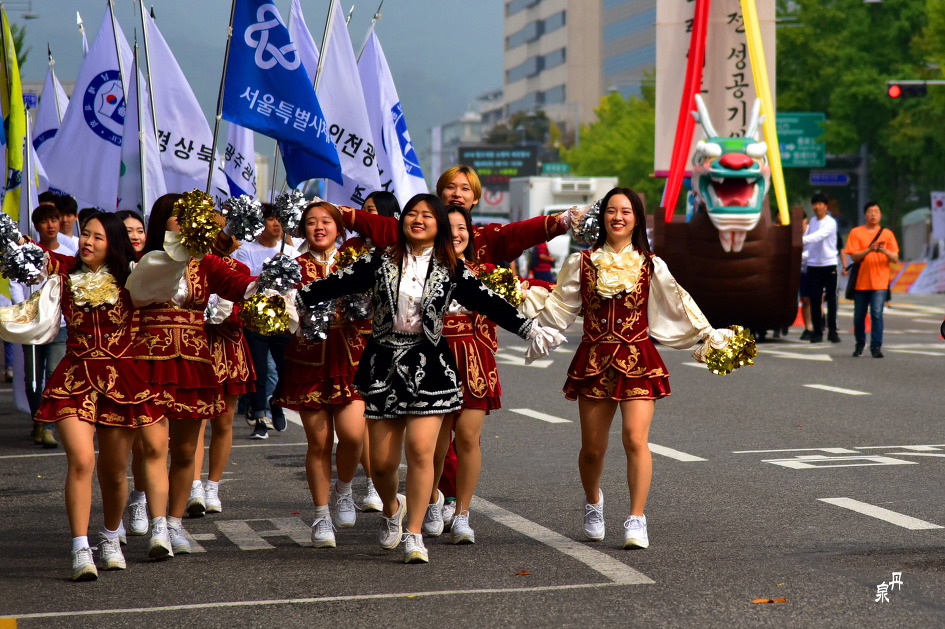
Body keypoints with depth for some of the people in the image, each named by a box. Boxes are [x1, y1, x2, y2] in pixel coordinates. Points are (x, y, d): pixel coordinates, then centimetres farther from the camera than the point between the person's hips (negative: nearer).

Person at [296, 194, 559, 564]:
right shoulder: (381, 263, 5)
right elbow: (338, 284, 4)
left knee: (420, 450, -13)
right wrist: (294, 298, -3)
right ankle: (392, 509, 36)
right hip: (384, 365, 1)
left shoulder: (450, 271, 4)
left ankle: (414, 535, -2)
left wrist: (527, 328, -8)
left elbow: (488, 304, 1)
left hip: (429, 367, -1)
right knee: (381, 460, 3)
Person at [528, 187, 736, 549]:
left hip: (637, 361, -1)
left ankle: (637, 520, -11)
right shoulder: (582, 263, 8)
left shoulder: (650, 266, 6)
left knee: (636, 439, -16)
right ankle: (593, 503, 36)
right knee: (592, 447, 6)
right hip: (594, 360, 1)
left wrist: (707, 335, 2)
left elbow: (678, 306, 9)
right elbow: (558, 309, 12)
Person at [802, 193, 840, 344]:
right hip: (813, 265, 5)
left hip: (829, 264, -5)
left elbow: (819, 236, -26)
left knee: (831, 299, 0)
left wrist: (801, 239, -36)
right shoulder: (812, 221, 12)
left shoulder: (830, 222, -10)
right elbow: (807, 238, 17)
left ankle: (832, 331, 4)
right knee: (814, 300, 2)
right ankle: (817, 332, 7)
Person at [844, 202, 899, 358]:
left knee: (877, 313, -13)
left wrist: (885, 251, -17)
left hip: (880, 282, -1)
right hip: (861, 281, 1)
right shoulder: (856, 232, 4)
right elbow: (854, 256, -4)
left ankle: (876, 347, -12)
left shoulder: (887, 234, 7)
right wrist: (869, 250, -20)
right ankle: (860, 344, 27)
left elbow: (895, 259, 4)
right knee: (859, 315, 7)